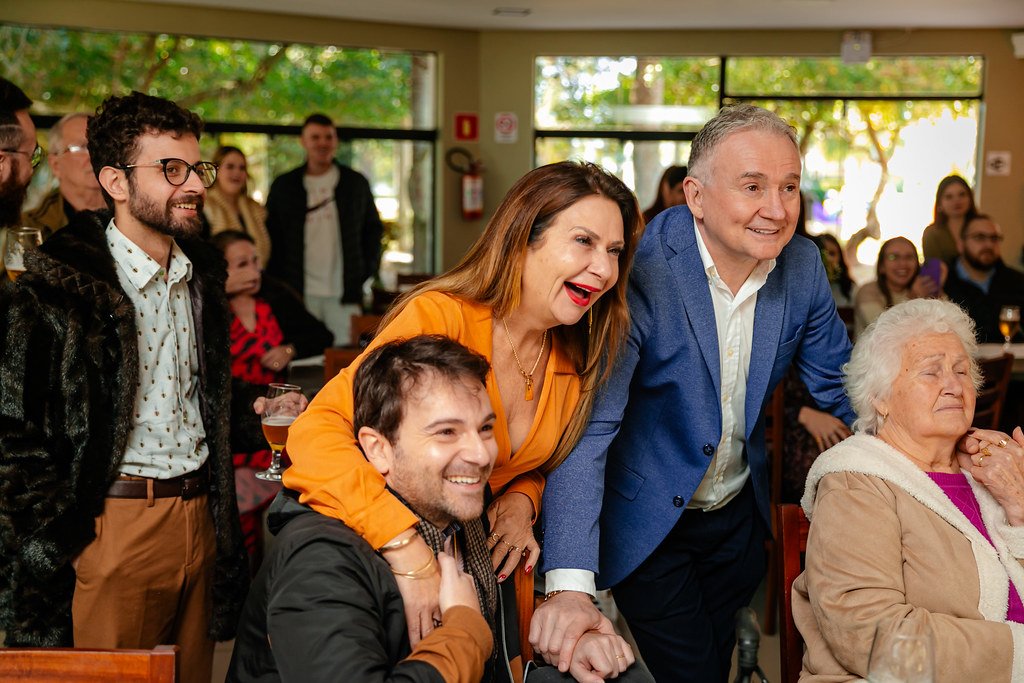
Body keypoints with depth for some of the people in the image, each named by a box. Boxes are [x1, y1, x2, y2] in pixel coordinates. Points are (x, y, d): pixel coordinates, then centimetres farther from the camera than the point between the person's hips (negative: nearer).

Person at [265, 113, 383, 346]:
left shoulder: (356, 183, 10)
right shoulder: (283, 186, 9)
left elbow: (373, 229, 17)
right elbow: (271, 236, 11)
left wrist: (365, 271, 4)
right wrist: (279, 282, 3)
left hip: (344, 294, 0)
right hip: (299, 294, 0)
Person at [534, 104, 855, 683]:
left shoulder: (803, 265, -8)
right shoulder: (638, 271, -27)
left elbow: (841, 387, 5)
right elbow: (587, 425, -32)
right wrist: (570, 586, -42)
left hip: (740, 515, 5)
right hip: (648, 522, -5)